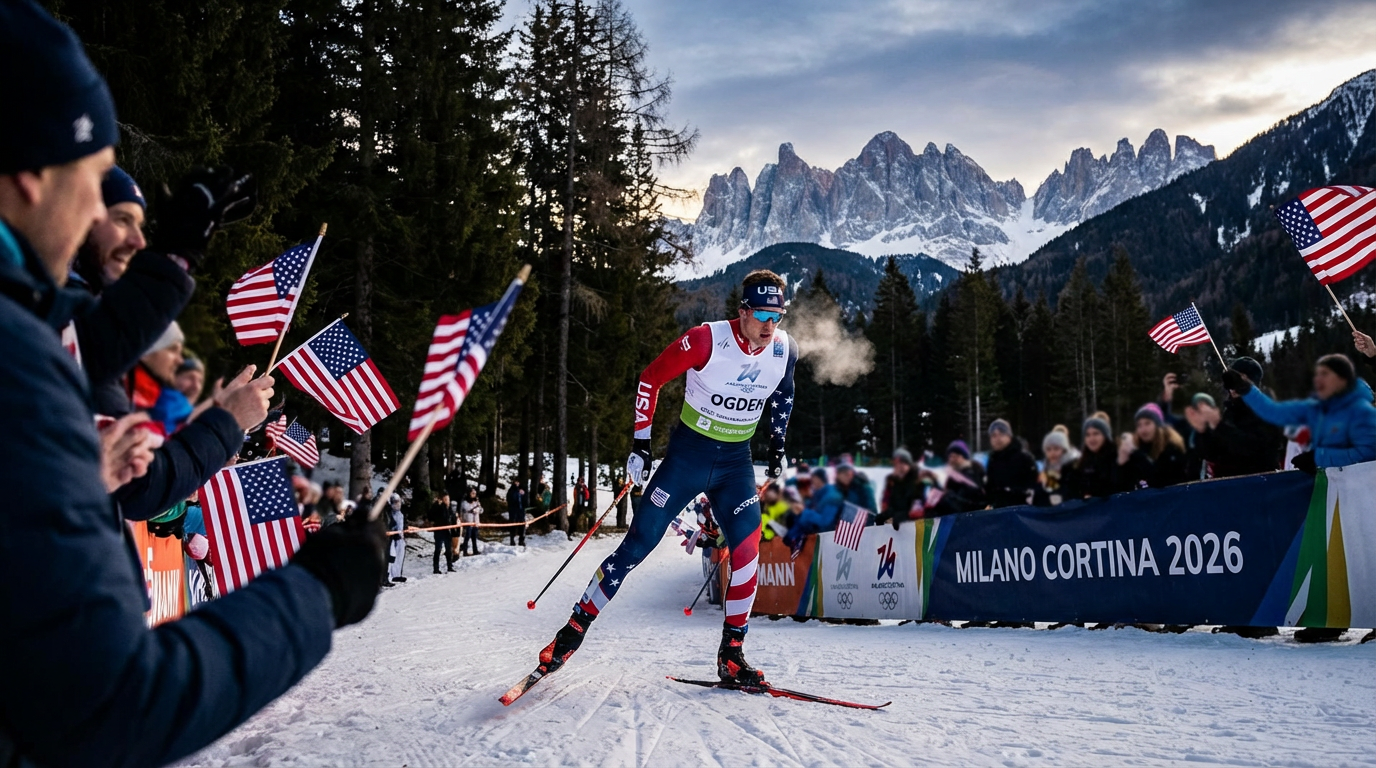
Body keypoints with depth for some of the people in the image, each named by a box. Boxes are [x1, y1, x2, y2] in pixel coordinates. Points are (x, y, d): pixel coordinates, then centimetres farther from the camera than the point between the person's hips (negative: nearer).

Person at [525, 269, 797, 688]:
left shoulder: (785, 350, -7)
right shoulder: (707, 339, -21)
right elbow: (651, 378, -10)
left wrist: (777, 443, 13)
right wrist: (641, 441, -11)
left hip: (736, 462, 4)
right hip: (688, 452, -3)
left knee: (747, 550, -10)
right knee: (639, 543, -3)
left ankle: (731, 654, 3)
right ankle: (576, 626, 11)